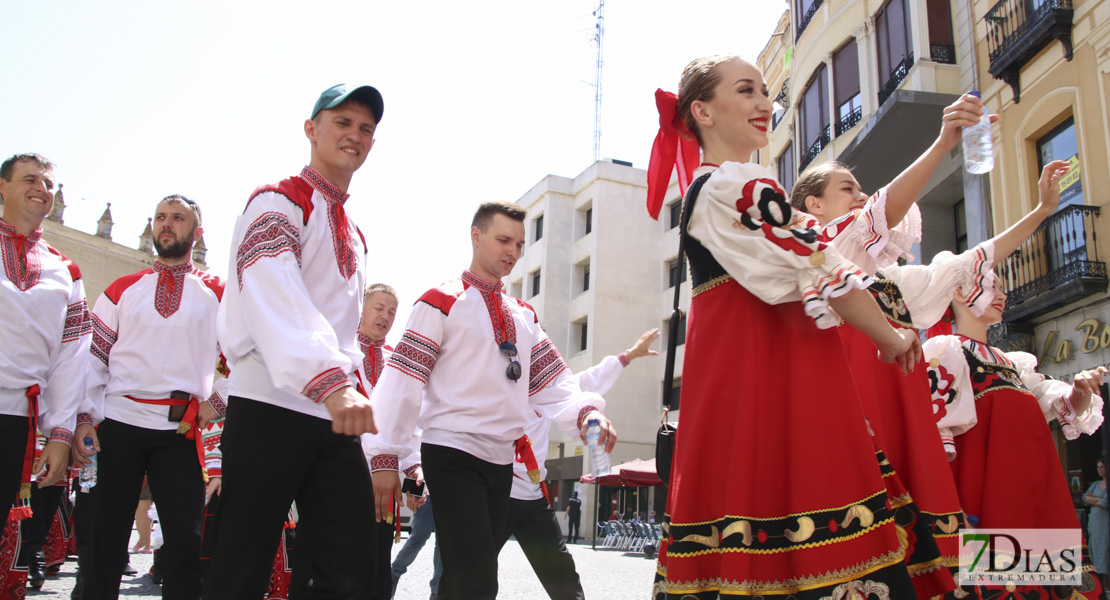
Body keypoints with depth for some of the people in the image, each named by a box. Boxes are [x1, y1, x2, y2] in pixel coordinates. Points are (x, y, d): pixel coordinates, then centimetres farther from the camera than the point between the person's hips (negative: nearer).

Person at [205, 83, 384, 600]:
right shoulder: (278, 202, -2)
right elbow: (274, 296, -21)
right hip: (270, 408, -7)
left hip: (334, 418, 7)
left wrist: (350, 386, 13)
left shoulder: (354, 235, 23)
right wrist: (330, 382, -36)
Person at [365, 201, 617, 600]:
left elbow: (550, 380, 10)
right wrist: (385, 457, -14)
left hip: (502, 461, 7)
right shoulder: (442, 302, -3)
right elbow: (402, 380, -8)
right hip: (453, 455, -7)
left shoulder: (523, 316, 17)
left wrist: (584, 411, -11)